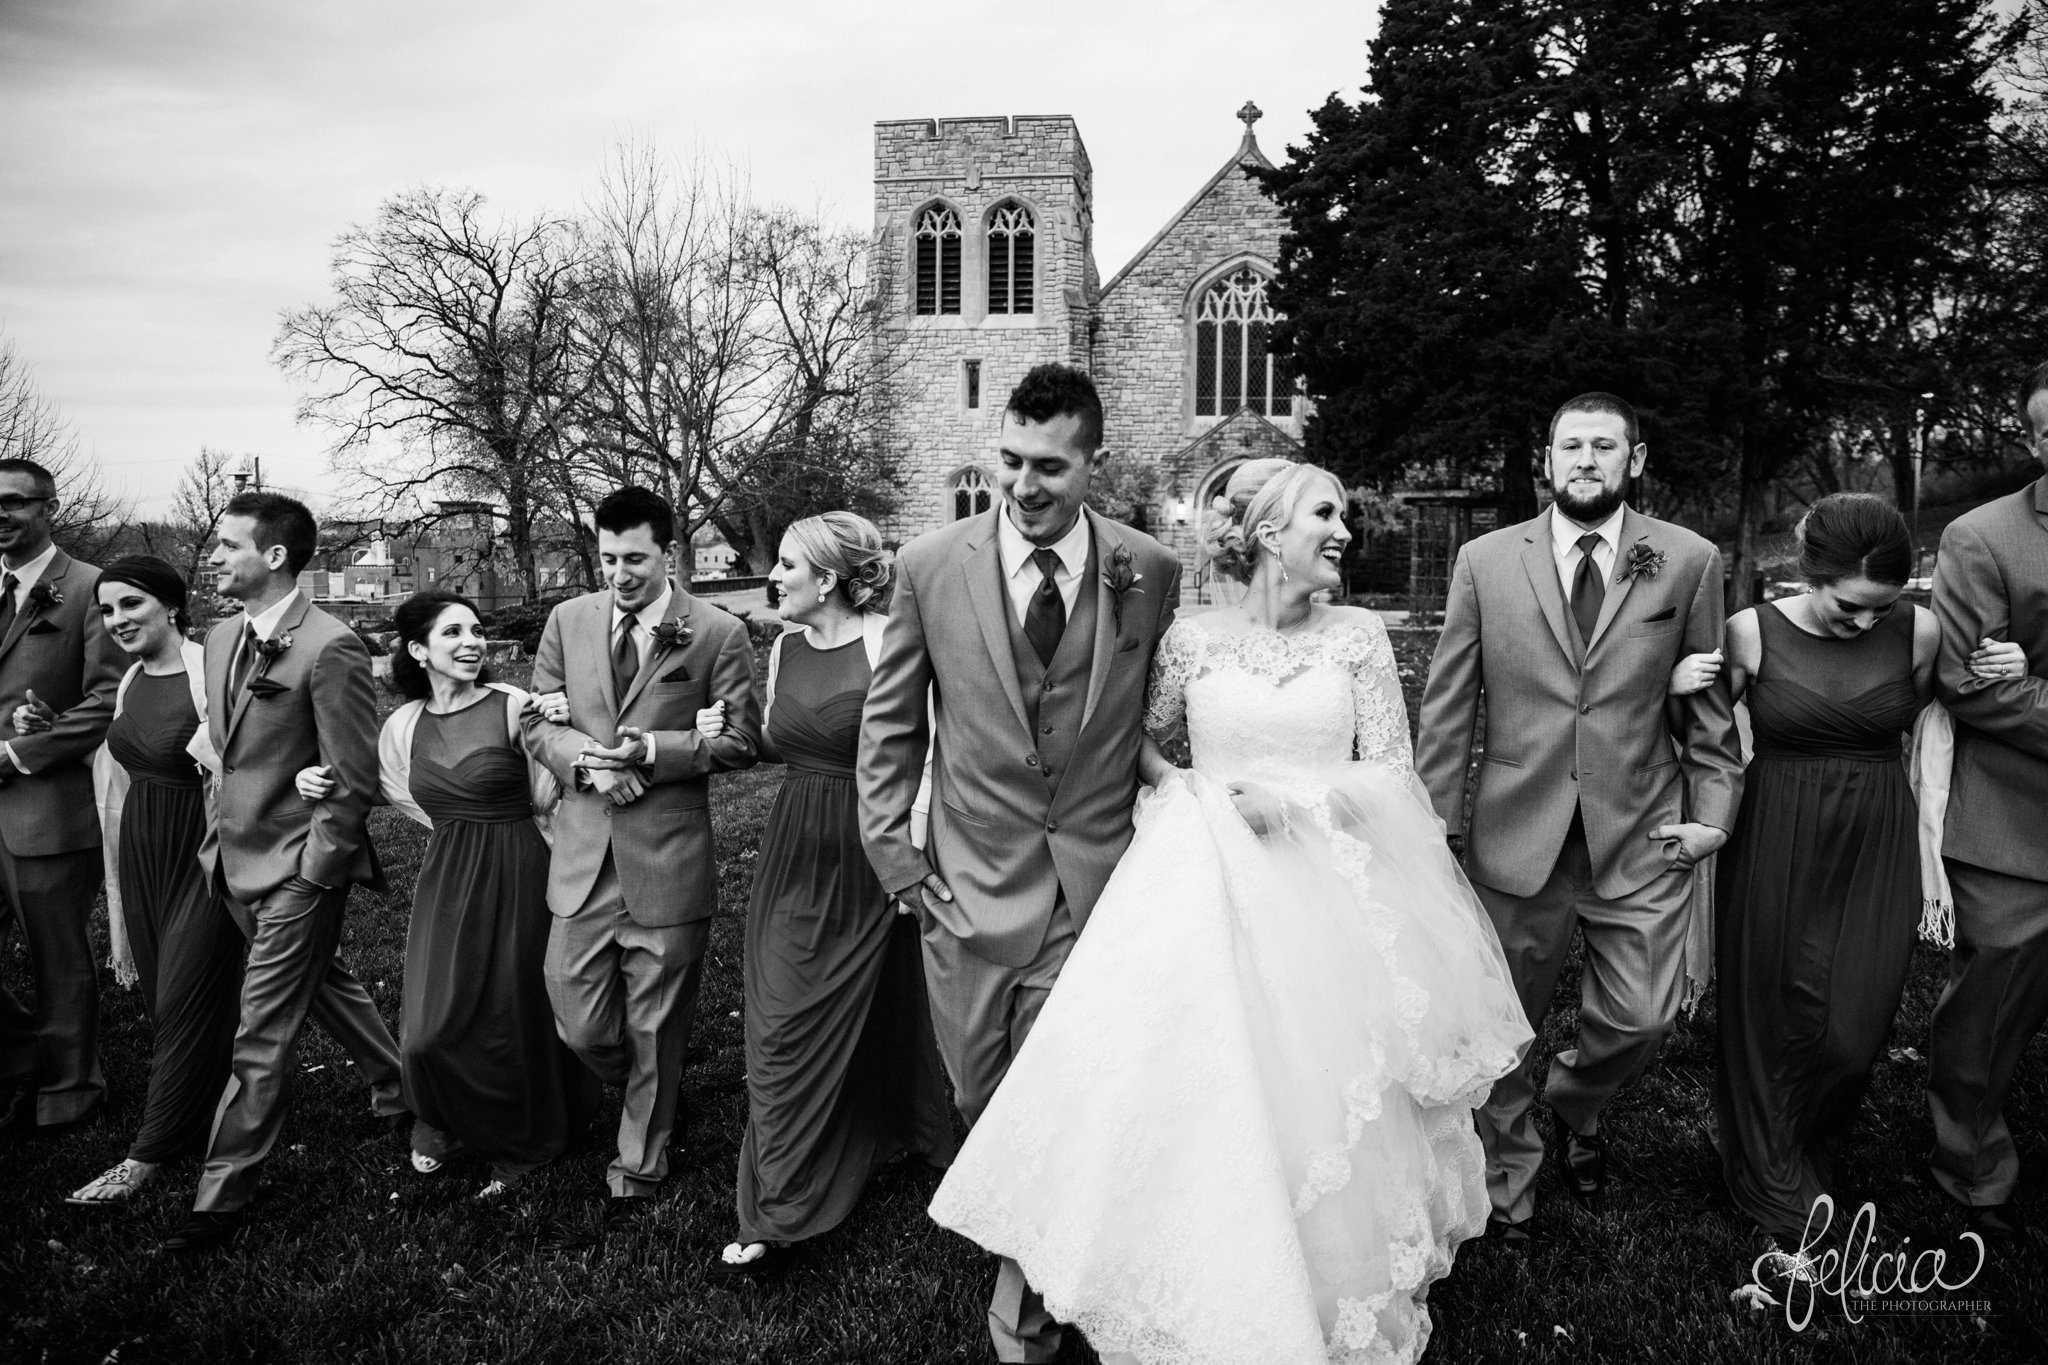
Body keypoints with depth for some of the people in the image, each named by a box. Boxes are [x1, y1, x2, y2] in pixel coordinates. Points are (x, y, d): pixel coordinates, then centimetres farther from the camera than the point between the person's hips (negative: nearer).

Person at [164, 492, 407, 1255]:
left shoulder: (330, 648, -20)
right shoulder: (222, 639, 7)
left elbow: (354, 780, -18)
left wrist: (312, 875, -15)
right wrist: (222, 837, 11)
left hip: (296, 872, -8)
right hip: (236, 861, 9)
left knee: (261, 1040, 0)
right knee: (324, 983, 23)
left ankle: (222, 1198, 12)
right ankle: (397, 1089, 42)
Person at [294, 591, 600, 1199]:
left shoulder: (513, 707, -10)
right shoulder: (403, 725, 3)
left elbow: (546, 798, -3)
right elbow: (405, 798, 19)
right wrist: (320, 781, 10)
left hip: (515, 880, -4)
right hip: (445, 880, 4)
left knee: (509, 1018, 4)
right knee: (430, 1028, -1)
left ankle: (518, 1145, 30)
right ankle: (445, 1121, 32)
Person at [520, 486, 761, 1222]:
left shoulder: (718, 633, -5)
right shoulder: (568, 620, 6)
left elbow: (742, 740, -4)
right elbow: (537, 723, 9)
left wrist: (657, 751, -17)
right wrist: (586, 761, -12)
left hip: (668, 855, -3)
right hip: (583, 851, 3)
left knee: (655, 1030, 10)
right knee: (581, 1024, 6)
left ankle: (638, 1168, 31)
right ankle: (638, 1094, 41)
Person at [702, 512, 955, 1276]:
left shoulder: (885, 641, -15)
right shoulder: (784, 647, 6)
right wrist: (729, 734, 1)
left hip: (870, 860, -6)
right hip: (794, 853, 6)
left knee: (882, 1013, 12)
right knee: (781, 1028, 9)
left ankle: (914, 1138, 37)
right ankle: (776, 1214, 25)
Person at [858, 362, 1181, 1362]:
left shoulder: (1151, 573, -4)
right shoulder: (929, 566, -5)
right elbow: (891, 726, 3)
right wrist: (898, 862, 0)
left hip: (1100, 893, -1)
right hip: (971, 892, 1)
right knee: (985, 1111, 16)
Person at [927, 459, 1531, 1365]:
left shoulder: (1359, 636, 2)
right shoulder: (1192, 640, 1)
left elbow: (1392, 773, 1)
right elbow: (1144, 743, 15)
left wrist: (1299, 799, -14)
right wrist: (1191, 795, -5)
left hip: (1328, 892, 1)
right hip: (1208, 889, 0)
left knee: (1321, 1104, 2)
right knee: (1206, 1097, -1)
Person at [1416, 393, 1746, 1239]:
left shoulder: (1690, 563, 2)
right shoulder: (1485, 561, 1)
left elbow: (1708, 701, 7)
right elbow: (1447, 704, 1)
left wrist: (1713, 811, 1)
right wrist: (1437, 821, -1)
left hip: (1642, 836, 1)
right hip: (1516, 834, 0)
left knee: (1641, 1022, 4)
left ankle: (1572, 1106, 39)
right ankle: (1507, 1181, 32)